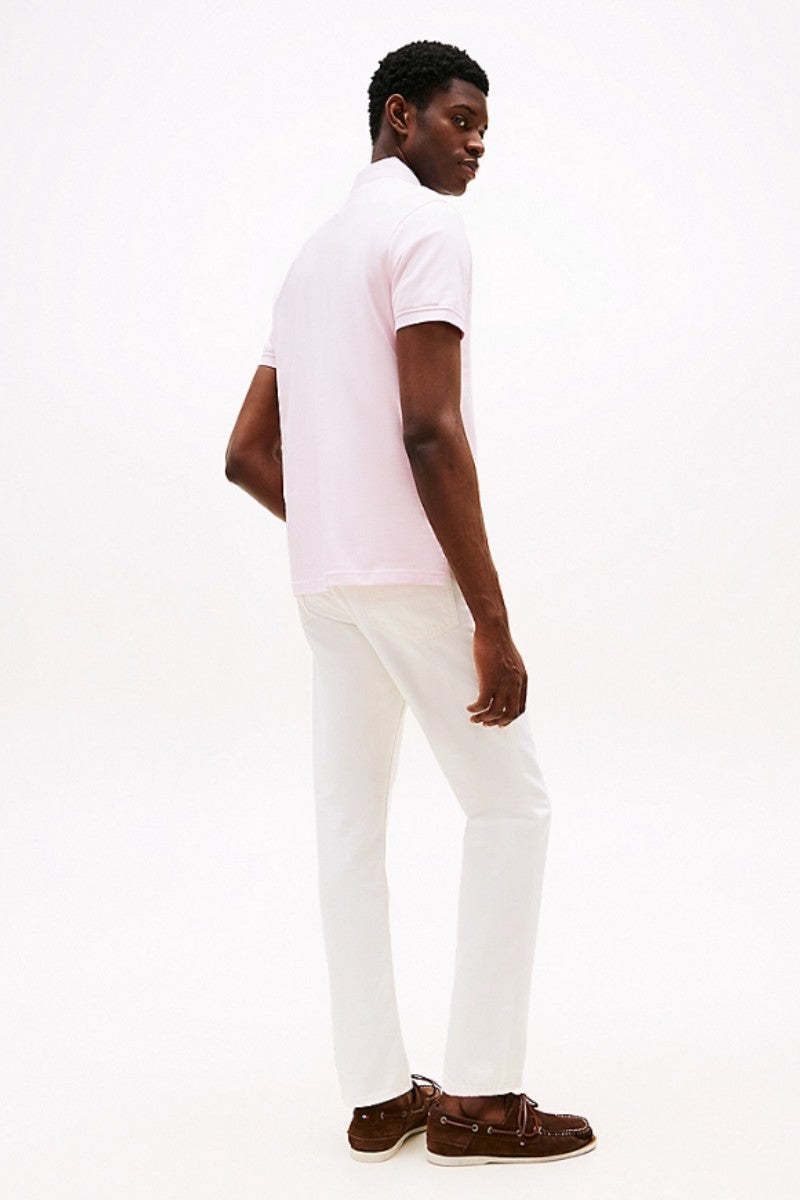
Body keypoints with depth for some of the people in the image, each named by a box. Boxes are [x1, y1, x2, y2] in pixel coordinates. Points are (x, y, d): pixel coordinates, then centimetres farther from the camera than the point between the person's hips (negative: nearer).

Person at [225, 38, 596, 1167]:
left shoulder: (313, 254, 21)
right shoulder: (429, 229, -7)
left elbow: (248, 452, 19)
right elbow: (430, 430, -20)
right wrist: (493, 620, -19)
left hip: (325, 578, 9)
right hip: (414, 574, -8)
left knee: (350, 823, 7)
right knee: (510, 807, 2)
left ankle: (379, 1094, 14)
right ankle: (478, 1094, 4)